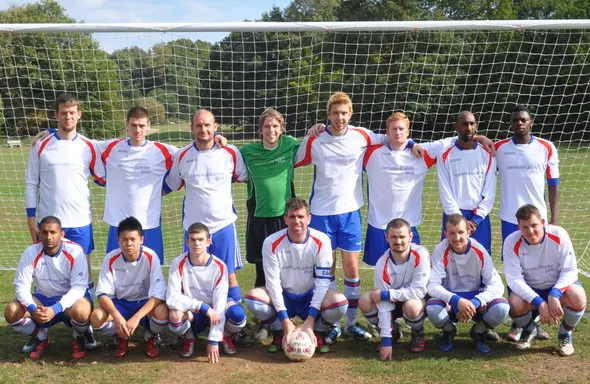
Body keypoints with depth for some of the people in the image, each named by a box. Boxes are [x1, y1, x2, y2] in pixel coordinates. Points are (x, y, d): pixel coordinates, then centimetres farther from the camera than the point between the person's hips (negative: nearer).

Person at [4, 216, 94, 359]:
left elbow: (79, 287, -23)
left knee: (80, 311, -38)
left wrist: (55, 309, -37)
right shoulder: (31, 252, -13)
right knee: (11, 311, -22)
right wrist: (32, 309, -32)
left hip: (71, 298, -3)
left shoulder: (75, 251, -20)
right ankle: (40, 337, 8)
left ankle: (79, 337, 0)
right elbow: (21, 285, -13)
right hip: (43, 298, 3)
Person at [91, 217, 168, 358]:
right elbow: (103, 293, -15)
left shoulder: (150, 257, -21)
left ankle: (151, 337, 3)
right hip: (120, 303, 2)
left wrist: (136, 317, -37)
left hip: (145, 303, -2)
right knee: (96, 317, -29)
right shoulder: (111, 259, -15)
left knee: (162, 312, -36)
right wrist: (117, 316, -35)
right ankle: (122, 337, 6)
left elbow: (159, 294, -25)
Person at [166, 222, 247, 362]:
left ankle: (225, 335, 5)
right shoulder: (179, 264, -18)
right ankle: (189, 338, 1)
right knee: (175, 316, -36)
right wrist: (203, 307, -31)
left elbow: (219, 304, -21)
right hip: (191, 314, 0)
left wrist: (214, 341, -26)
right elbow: (171, 298, -24)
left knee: (238, 314, -33)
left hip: (213, 310, 0)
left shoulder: (219, 266, -19)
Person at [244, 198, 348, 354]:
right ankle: (280, 332, -1)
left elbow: (322, 281, -17)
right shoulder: (272, 243, -17)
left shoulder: (321, 241, -17)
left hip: (311, 297, 0)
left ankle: (318, 332, 2)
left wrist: (310, 320, -24)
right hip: (283, 296, 1)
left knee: (340, 303, -30)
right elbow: (273, 283, -16)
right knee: (253, 298, -28)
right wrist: (285, 321, -23)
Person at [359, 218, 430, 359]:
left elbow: (418, 291, -29)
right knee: (365, 302, -23)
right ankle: (392, 331, 5)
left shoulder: (420, 255, -27)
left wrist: (386, 294, -29)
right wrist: (386, 339, -26)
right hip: (394, 302, 3)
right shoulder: (382, 264, -22)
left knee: (411, 306, -37)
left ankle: (418, 333, -1)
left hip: (417, 300, -3)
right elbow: (384, 305, -23)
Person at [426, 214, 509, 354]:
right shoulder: (441, 250, -18)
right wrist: (456, 300, -40)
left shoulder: (479, 251, -16)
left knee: (502, 308, -29)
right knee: (432, 308, -34)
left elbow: (496, 285, -19)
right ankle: (448, 331, 4)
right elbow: (432, 285, -23)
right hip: (450, 301, -1)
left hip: (476, 298, 1)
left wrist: (475, 303, -35)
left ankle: (479, 332, 5)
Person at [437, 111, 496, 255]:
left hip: (479, 217, 1)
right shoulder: (445, 155, 0)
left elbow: (489, 191, 1)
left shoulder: (487, 154, 4)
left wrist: (476, 219, -7)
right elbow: (445, 192, -4)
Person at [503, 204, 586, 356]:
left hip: (559, 286, 0)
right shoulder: (512, 242, -21)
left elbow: (570, 270, -19)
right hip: (529, 290, 0)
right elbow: (514, 279, -24)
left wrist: (555, 294, -36)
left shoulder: (559, 235, -21)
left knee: (577, 297, -32)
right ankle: (529, 330, 7)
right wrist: (539, 302, -35)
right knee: (515, 303, -31)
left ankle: (565, 333, 0)